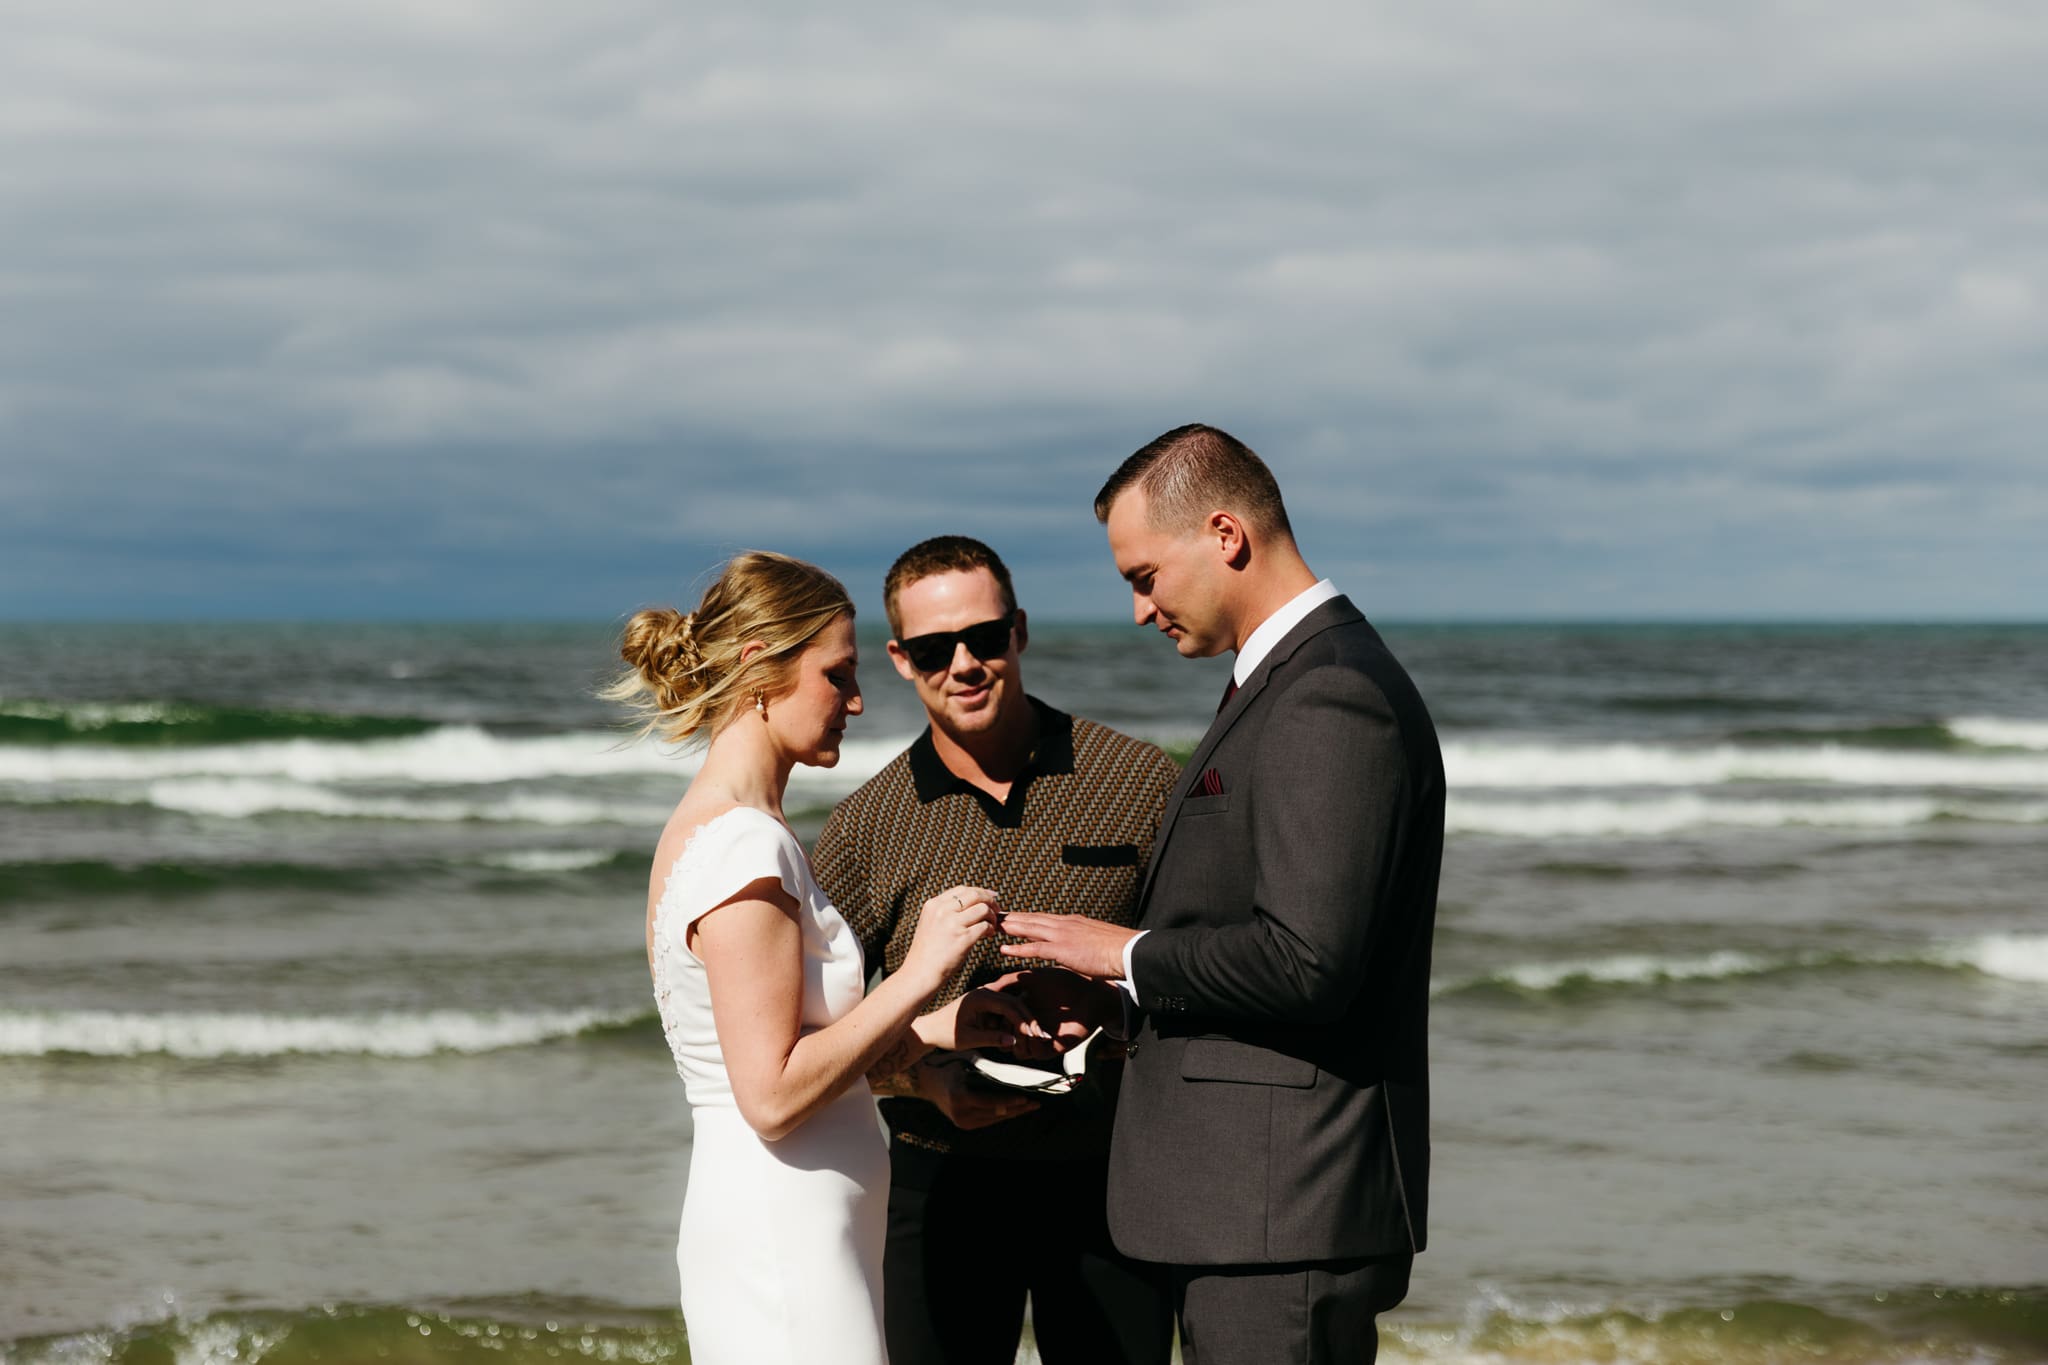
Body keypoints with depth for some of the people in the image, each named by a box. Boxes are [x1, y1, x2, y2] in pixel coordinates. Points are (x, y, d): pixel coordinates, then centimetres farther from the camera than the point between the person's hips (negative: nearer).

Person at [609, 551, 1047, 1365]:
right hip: (784, 1254, -10)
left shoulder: (712, 832, 14)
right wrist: (919, 976, -15)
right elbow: (774, 1096, -20)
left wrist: (930, 1029, 8)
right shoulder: (744, 846, -16)